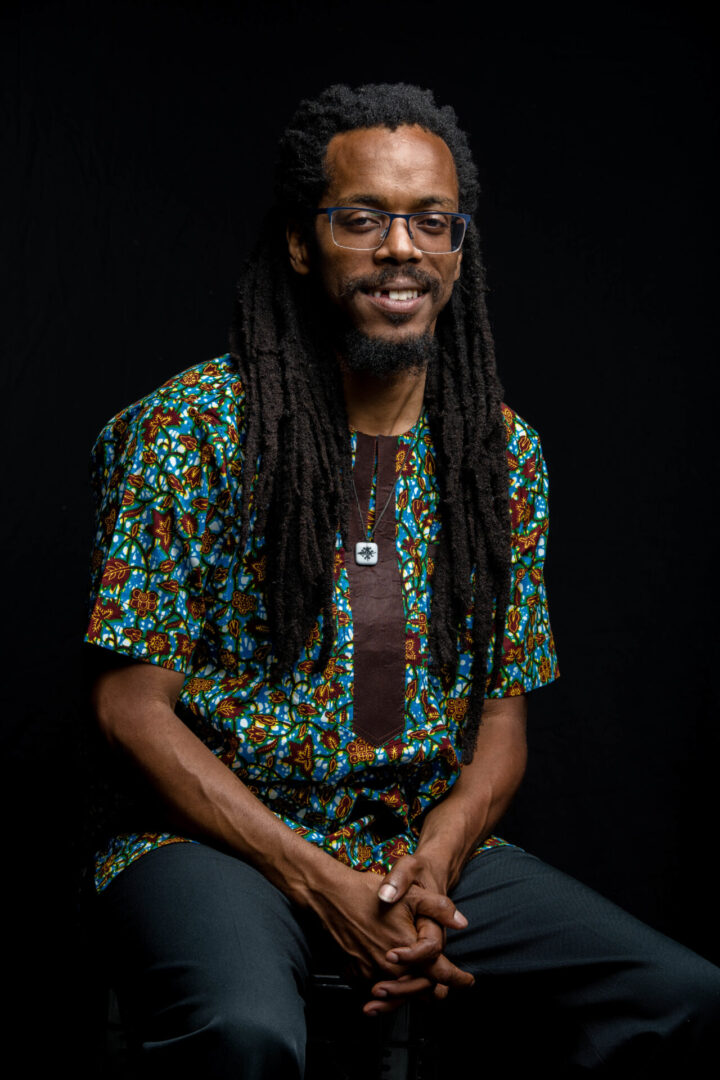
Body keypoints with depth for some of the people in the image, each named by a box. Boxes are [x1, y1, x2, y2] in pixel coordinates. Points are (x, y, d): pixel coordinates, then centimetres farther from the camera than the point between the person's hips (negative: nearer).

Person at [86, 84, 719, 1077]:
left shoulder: (506, 452, 7)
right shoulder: (190, 428, -7)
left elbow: (504, 712, 9)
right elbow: (133, 705, -9)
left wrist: (435, 864, -12)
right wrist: (322, 885, -16)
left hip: (427, 849, 5)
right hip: (215, 837, -4)